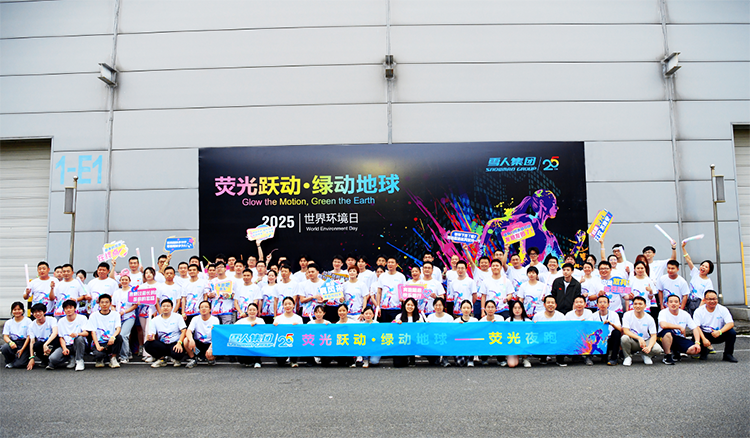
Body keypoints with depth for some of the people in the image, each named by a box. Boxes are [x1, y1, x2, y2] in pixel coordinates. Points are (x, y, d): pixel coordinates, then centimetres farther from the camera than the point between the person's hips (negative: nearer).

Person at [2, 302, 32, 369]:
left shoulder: (28, 321, -1)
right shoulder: (8, 322, 10)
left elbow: (29, 337, -5)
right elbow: (5, 336, 1)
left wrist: (22, 349, -14)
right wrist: (10, 342, -22)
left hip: (24, 344, -3)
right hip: (13, 344, 3)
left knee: (20, 364, -24)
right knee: (4, 348, -32)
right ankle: (10, 360, 0)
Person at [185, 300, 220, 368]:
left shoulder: (215, 320, -7)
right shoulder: (195, 319, 0)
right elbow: (188, 331, -14)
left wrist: (210, 348, -33)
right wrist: (191, 339, -38)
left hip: (209, 344, -3)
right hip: (198, 343, 3)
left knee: (209, 355, -34)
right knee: (186, 340, -26)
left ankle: (212, 359, 6)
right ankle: (192, 359, -3)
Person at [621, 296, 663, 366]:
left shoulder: (649, 318, -6)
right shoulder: (627, 315, -9)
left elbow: (653, 335, -9)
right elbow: (625, 331, -18)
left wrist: (649, 347, -28)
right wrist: (639, 338, -33)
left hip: (645, 341, 1)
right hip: (632, 341, -1)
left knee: (657, 349, -28)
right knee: (624, 338, -35)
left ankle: (647, 356, 9)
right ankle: (628, 357, -6)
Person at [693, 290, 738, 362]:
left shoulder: (723, 309, -5)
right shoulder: (699, 311, -9)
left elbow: (731, 323, -15)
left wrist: (720, 332, -33)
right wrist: (704, 339, -34)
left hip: (718, 335, 2)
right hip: (705, 335, -1)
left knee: (732, 333, -26)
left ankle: (728, 355, -5)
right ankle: (704, 352, 2)